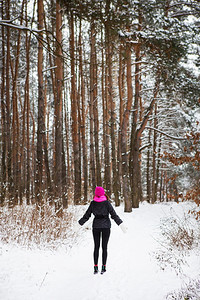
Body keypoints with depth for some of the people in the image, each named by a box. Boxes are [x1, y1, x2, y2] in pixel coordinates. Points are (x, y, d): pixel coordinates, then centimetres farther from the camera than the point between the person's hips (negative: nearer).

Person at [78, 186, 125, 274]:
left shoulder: (93, 203, -2)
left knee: (96, 247, 8)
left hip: (96, 226, 2)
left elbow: (87, 215, 3)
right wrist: (120, 223, -6)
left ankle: (95, 267, 6)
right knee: (104, 247, 4)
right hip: (106, 226, -2)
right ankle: (103, 267, 2)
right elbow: (113, 214, -9)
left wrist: (80, 223, 14)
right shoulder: (106, 203, -8)